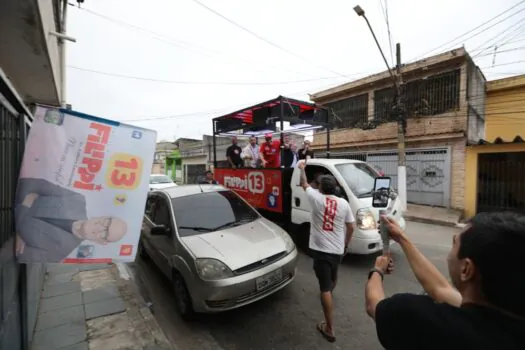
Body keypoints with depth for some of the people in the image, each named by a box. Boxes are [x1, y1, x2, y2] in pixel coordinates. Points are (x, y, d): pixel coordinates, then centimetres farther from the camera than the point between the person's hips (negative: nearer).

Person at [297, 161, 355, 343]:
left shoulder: (316, 198, -9)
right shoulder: (343, 203, 1)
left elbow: (304, 184, 8)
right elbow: (351, 227, 6)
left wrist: (302, 168, 23)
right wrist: (346, 245, 20)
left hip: (321, 250, -5)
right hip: (338, 250, 5)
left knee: (325, 288, 0)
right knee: (332, 278, 30)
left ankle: (329, 329, 5)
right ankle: (330, 293, 59)